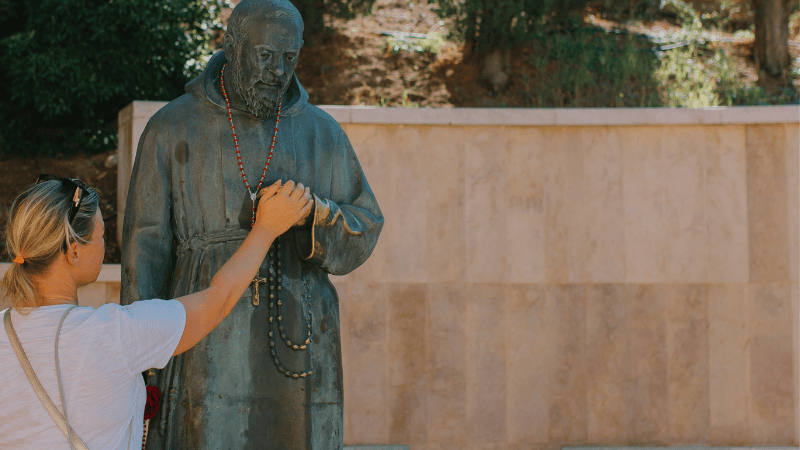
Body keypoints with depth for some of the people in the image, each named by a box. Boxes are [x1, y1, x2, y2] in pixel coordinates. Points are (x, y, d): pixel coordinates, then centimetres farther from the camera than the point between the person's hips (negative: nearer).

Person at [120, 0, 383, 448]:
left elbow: (364, 232, 11)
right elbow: (146, 246, 3)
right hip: (207, 343, -2)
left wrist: (319, 211, -12)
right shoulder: (173, 128, 4)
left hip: (297, 341, 2)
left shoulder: (322, 132, 10)